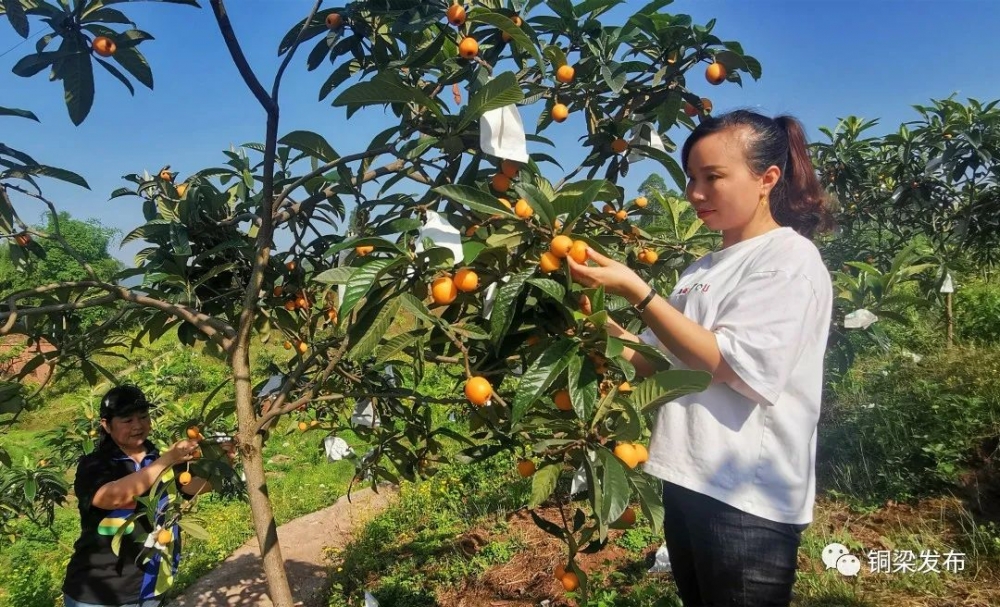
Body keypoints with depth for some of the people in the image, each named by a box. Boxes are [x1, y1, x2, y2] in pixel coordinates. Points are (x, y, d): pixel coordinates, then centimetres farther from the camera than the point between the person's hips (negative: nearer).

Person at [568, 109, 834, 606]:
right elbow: (659, 363, 12)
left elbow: (726, 363, -20)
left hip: (748, 498, -7)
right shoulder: (704, 269, 12)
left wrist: (634, 290, -21)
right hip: (687, 480, 7)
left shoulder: (790, 259, -10)